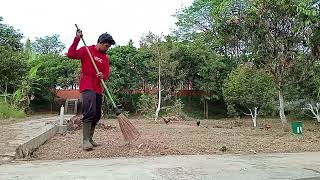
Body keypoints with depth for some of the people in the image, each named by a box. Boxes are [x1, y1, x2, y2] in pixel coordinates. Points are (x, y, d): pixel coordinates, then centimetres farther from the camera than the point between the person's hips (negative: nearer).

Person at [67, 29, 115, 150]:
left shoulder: (105, 58, 17)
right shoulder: (86, 50, 1)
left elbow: (107, 73, 11)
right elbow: (70, 54, -10)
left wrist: (103, 76, -13)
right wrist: (77, 39, -14)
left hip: (98, 89, 7)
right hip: (87, 87, -7)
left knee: (97, 115, 7)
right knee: (89, 112, -19)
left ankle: (90, 139, 20)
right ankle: (85, 141, -14)